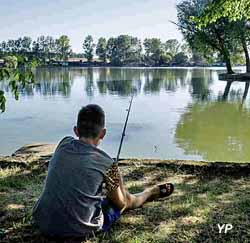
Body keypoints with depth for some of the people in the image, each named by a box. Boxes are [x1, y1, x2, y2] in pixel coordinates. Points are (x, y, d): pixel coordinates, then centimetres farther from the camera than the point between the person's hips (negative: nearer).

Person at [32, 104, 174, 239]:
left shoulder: (64, 144, -4)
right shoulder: (106, 163, -14)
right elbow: (121, 203, 2)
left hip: (43, 223, 5)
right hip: (78, 230, -4)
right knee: (127, 200, 19)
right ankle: (152, 192, 49)